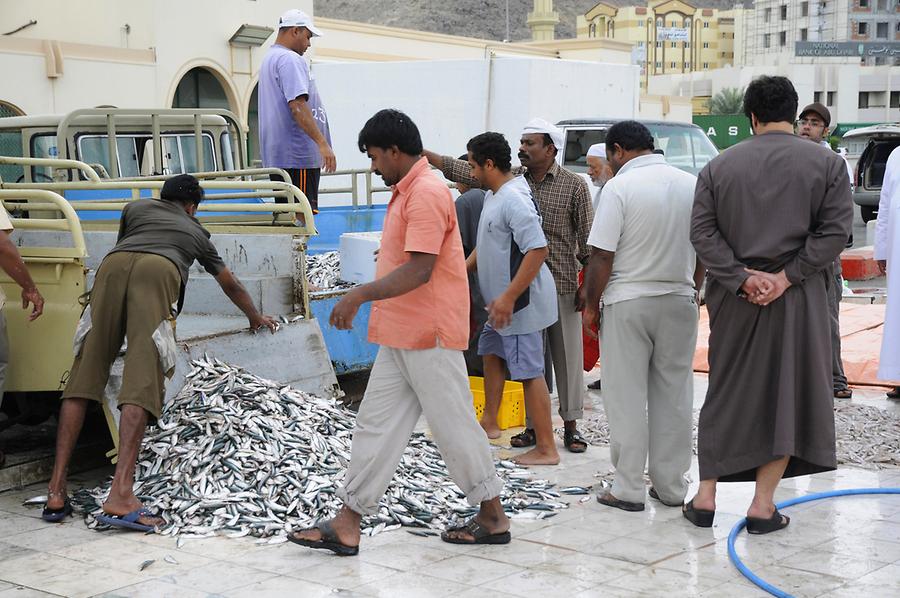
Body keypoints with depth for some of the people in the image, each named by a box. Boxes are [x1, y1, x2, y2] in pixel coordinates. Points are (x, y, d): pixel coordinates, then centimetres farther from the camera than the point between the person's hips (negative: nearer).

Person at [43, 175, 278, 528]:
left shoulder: (136, 207, 39)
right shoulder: (196, 232, 39)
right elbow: (232, 287, 52)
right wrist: (256, 319, 70)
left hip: (113, 263, 2)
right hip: (159, 270, -2)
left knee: (83, 375, 2)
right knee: (141, 383, -13)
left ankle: (56, 490, -3)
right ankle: (120, 495, -26)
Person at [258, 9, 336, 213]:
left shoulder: (269, 59, 21)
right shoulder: (290, 60, -12)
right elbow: (298, 106, -23)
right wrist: (322, 143, -25)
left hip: (276, 156, 10)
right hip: (297, 156, -10)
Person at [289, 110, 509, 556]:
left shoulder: (426, 193, -17)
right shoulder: (405, 192, 15)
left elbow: (419, 270, -25)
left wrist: (360, 295, -26)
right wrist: (368, 301, 22)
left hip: (429, 336, -10)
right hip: (400, 335, 10)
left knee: (454, 426, 1)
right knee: (376, 423, 8)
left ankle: (493, 517, 16)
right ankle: (347, 526, 10)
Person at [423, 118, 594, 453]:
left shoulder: (574, 186, -3)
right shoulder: (511, 178, 4)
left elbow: (586, 238, -3)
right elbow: (463, 171, 0)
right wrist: (422, 154, -8)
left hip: (563, 286, -3)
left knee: (567, 357, 2)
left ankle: (571, 426, 12)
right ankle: (534, 425, 18)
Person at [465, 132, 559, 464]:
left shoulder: (513, 200, -23)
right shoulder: (493, 196, 11)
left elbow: (538, 250, -29)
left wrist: (509, 298, -29)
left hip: (520, 303, -11)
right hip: (503, 300, 11)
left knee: (529, 372, -6)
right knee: (492, 352, 23)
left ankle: (546, 449, 0)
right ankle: (489, 423, 38)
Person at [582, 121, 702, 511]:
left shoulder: (620, 187, -12)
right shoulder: (692, 185, 6)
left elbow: (602, 256, -14)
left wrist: (591, 305, -4)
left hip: (628, 303, -5)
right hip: (680, 301, 5)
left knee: (627, 398, 3)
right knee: (674, 396, 11)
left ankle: (628, 489, 6)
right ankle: (671, 486, 17)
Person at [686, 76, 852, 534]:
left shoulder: (719, 165, 3)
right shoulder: (827, 163, -1)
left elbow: (702, 231, -4)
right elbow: (834, 231, -9)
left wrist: (741, 277, -8)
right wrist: (786, 276, -12)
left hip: (732, 296, 2)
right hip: (796, 299, -2)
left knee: (725, 394, 13)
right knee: (786, 395, 6)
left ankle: (705, 497, 17)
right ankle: (763, 506, 7)